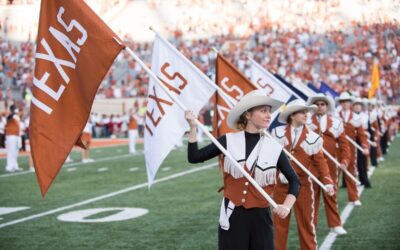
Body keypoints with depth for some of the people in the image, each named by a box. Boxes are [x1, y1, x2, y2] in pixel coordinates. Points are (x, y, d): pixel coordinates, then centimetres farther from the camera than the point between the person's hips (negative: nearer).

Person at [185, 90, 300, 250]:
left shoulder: (274, 148, 0)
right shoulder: (228, 141, -2)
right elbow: (194, 157, 0)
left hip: (260, 216, 1)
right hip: (232, 215, -1)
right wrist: (193, 128, -7)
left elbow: (294, 180, 8)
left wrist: (287, 206, -7)